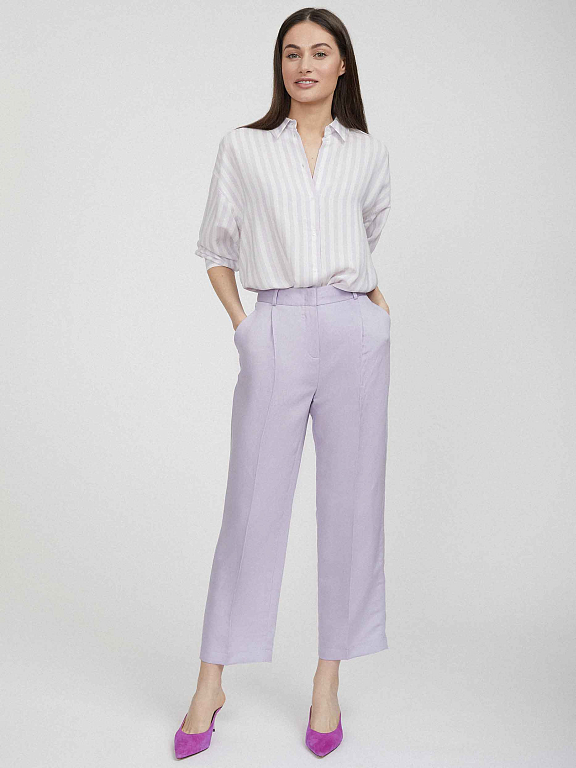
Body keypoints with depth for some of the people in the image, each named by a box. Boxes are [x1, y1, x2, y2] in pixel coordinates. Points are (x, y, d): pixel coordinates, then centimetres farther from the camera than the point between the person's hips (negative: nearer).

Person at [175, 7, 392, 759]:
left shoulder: (369, 153, 12)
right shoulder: (243, 147, 8)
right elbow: (215, 248, 14)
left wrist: (379, 307, 14)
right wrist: (240, 323, 2)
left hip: (354, 332, 2)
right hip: (277, 333, -1)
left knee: (351, 506, 3)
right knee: (253, 508, -1)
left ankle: (328, 683, 17)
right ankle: (210, 684, 13)